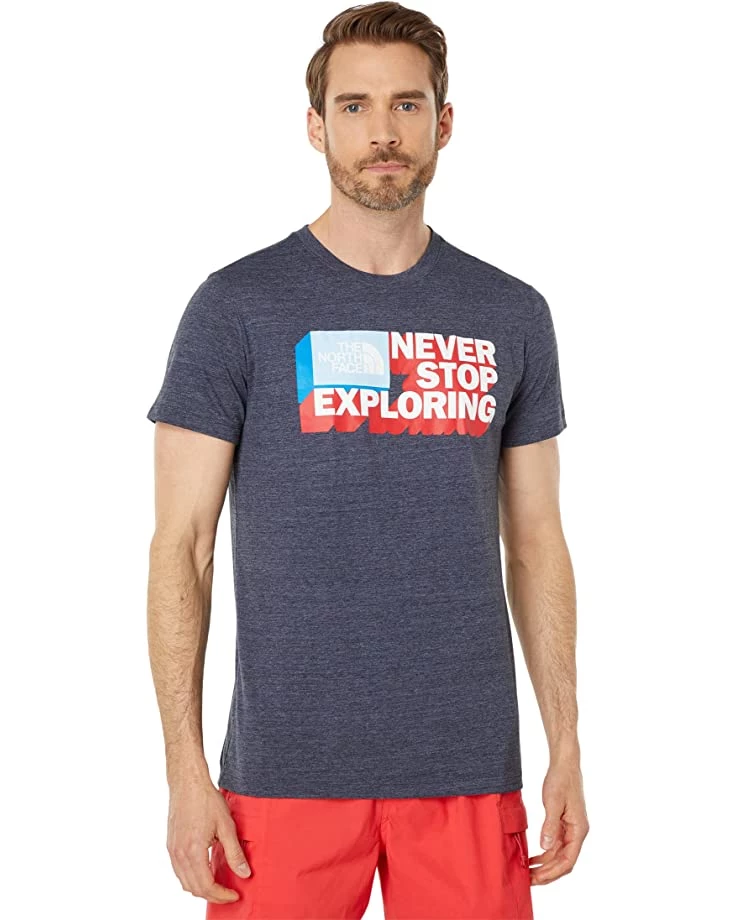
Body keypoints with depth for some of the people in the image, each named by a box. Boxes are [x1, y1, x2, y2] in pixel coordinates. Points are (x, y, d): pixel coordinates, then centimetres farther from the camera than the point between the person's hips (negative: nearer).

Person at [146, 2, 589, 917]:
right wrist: (186, 769, -9)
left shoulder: (511, 316, 6)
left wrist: (567, 748, 5)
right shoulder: (237, 305, -3)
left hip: (468, 767, 3)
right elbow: (181, 544, -4)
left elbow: (535, 543, 10)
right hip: (287, 766, -2)